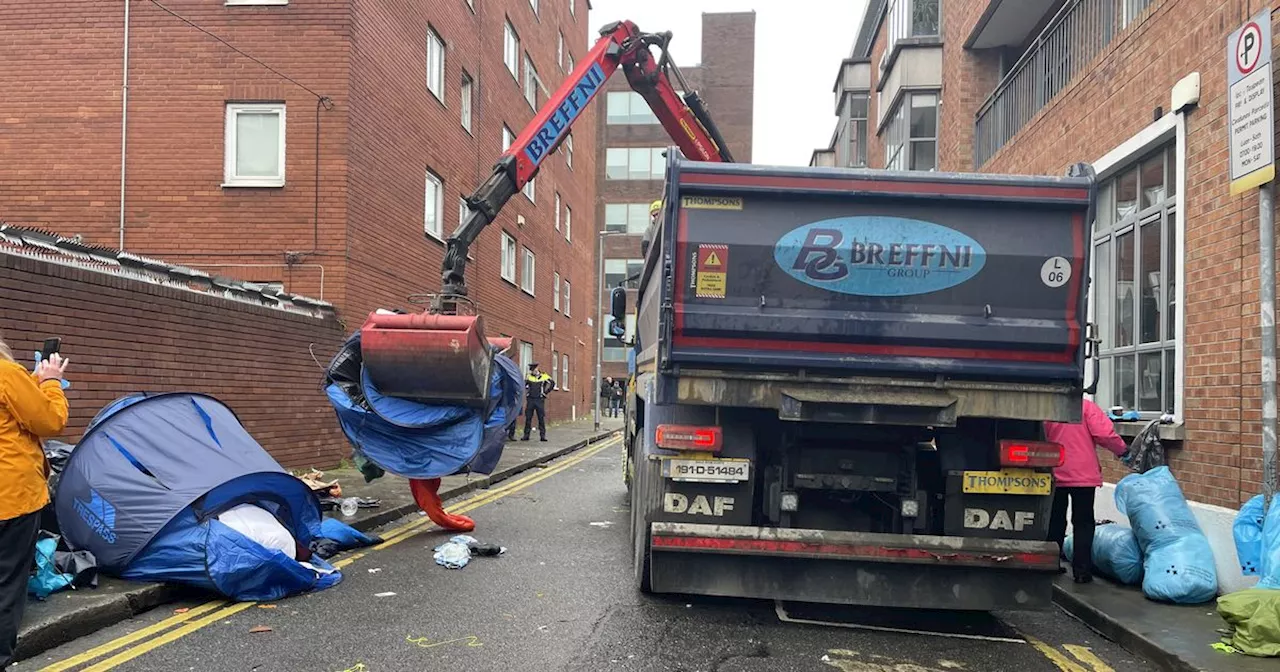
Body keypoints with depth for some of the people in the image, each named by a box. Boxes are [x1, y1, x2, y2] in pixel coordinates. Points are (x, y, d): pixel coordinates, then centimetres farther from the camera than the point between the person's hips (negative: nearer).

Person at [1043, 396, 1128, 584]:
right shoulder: (1086, 407, -9)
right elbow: (1104, 434, -18)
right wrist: (1122, 450, -1)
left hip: (1055, 476, 2)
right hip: (1084, 476, -2)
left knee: (1055, 522, 14)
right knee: (1083, 523, 6)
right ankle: (1081, 570, 4)